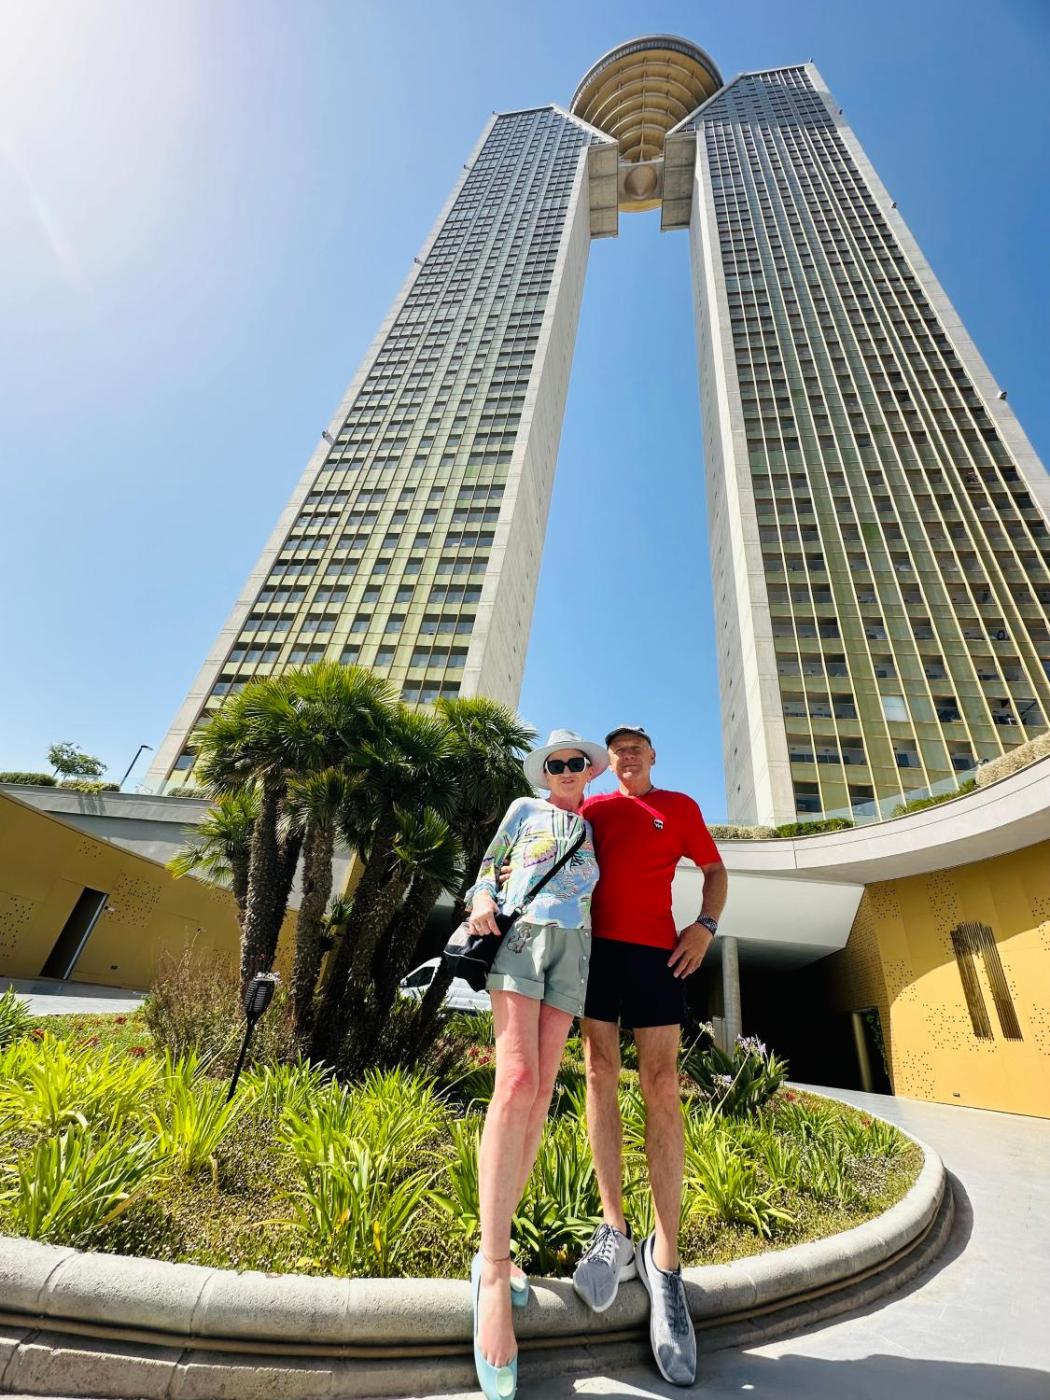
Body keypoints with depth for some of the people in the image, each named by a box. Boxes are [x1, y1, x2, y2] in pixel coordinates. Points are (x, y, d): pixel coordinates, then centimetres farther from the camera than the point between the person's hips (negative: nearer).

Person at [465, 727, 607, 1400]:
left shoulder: (596, 828, 22)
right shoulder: (525, 810, 14)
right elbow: (489, 866, 12)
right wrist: (483, 897, -7)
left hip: (573, 947, 4)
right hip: (518, 934, -3)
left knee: (541, 1094, -1)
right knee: (517, 1082, -18)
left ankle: (496, 1245, 10)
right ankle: (494, 1268, -14)